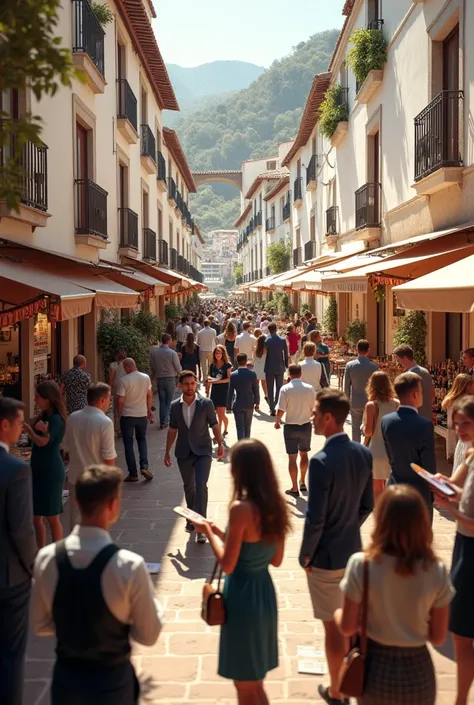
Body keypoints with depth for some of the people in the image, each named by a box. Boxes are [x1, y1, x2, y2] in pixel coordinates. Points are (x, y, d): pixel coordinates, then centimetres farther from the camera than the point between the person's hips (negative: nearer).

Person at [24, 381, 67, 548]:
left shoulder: (56, 419, -17)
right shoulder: (44, 415, 9)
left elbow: (42, 441, -16)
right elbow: (32, 429, -4)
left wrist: (28, 428, -1)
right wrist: (36, 427, -25)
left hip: (51, 472, -8)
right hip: (39, 470, 8)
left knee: (52, 517, 3)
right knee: (36, 516, 14)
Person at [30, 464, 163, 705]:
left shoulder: (46, 558, -13)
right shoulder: (130, 565, -25)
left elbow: (40, 625, 0)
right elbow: (148, 635, -13)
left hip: (65, 677, 3)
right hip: (112, 681, -2)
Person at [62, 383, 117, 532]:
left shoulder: (72, 418, -3)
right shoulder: (105, 422, -19)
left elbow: (66, 448, 7)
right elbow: (108, 456, -17)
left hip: (75, 476, 5)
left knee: (75, 517, 17)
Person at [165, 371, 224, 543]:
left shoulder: (206, 403, -8)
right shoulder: (175, 406, 0)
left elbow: (214, 425, 1)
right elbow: (172, 430, 8)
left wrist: (220, 444, -5)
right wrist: (167, 452, 10)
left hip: (203, 451, -3)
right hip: (183, 453, 3)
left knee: (201, 486, -14)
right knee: (189, 487, 16)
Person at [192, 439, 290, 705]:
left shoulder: (241, 508, -23)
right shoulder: (276, 506, 0)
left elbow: (227, 564, -19)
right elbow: (276, 560, 8)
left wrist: (210, 532, -3)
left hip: (243, 595, -8)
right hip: (264, 591, 8)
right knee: (255, 680, 24)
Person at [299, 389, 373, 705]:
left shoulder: (322, 461, -27)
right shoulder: (364, 454, -6)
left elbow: (315, 520, -23)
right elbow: (367, 506, 4)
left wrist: (305, 556, -8)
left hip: (326, 557, -7)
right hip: (353, 549, 7)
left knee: (333, 626, 10)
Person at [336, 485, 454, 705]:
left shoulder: (361, 564, -20)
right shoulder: (437, 571, -15)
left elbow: (348, 628, -10)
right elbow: (438, 638, -5)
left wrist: (338, 614, 10)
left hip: (376, 668, -1)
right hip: (417, 671, 1)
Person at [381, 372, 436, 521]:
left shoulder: (386, 421, -6)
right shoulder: (424, 425, -22)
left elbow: (390, 457, 5)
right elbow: (429, 465, -15)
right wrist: (432, 493, 0)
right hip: (419, 493, -5)